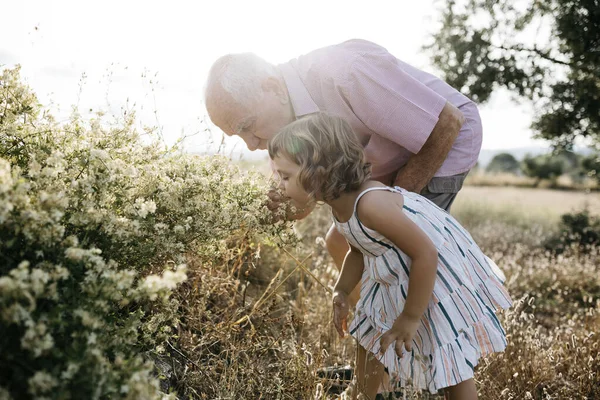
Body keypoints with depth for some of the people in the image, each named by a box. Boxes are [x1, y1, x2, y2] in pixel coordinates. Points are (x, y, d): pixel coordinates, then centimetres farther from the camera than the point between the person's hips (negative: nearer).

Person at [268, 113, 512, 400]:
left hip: (439, 273, -9)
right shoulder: (339, 204, -7)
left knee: (451, 360, 1)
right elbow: (358, 250, 11)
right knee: (370, 335, 22)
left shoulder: (369, 203, -36)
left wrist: (410, 317, -25)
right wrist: (341, 291, 0)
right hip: (396, 277, 10)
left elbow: (426, 254, -33)